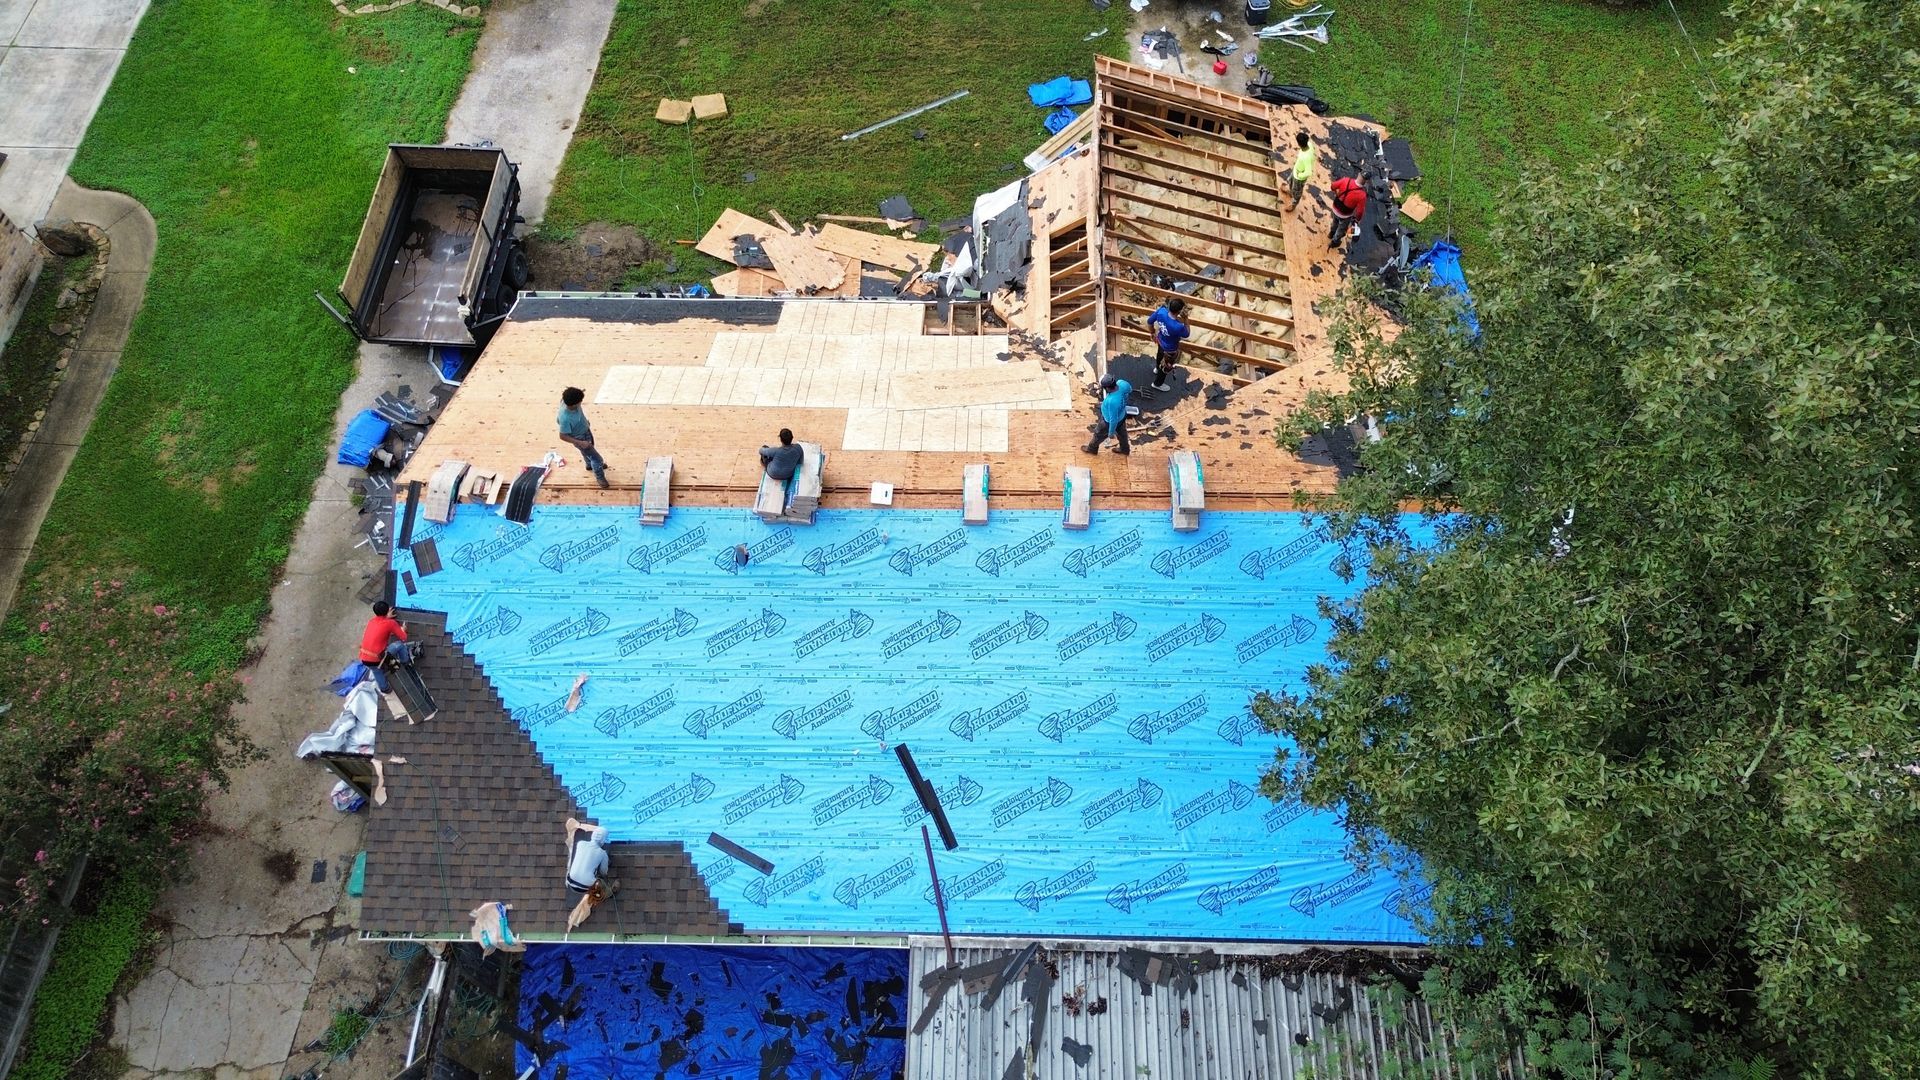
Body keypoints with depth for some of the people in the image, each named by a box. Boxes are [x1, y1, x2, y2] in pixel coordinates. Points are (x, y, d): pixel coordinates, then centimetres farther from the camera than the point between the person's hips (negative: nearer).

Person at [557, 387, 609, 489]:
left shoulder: (567, 401, -26)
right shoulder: (565, 418, -44)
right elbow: (563, 436, -30)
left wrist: (579, 393, -15)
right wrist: (580, 443, -30)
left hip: (586, 430, 7)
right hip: (580, 438, -7)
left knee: (587, 451, 34)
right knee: (596, 458, 10)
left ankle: (590, 465, 64)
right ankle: (600, 476, 37)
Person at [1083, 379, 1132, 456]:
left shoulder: (1113, 401, -47)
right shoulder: (1121, 383, -27)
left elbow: (1113, 419, -32)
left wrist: (1111, 432, -14)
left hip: (1110, 421, -7)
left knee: (1099, 434, 24)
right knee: (1121, 432, 33)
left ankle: (1092, 448, 53)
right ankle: (1125, 449, 60)